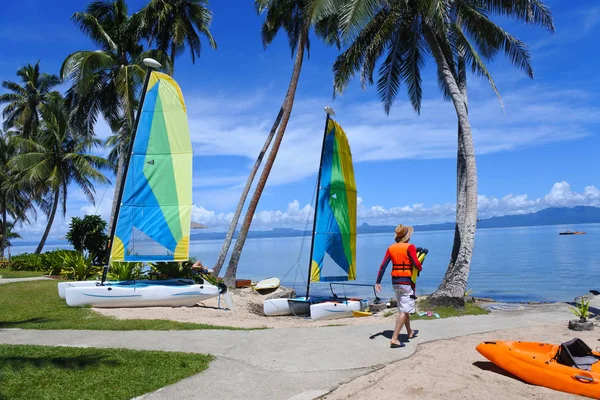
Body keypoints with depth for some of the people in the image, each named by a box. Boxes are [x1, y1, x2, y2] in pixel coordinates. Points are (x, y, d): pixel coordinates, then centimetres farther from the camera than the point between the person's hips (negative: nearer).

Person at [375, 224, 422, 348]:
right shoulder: (410, 247, -12)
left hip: (395, 281, 7)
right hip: (407, 282, -6)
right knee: (404, 311, -4)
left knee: (403, 308, 22)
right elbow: (416, 264, -20)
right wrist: (420, 268, 3)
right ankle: (394, 339, -11)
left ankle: (410, 332, 41)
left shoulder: (391, 248, 3)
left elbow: (383, 266, -1)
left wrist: (378, 282, 0)